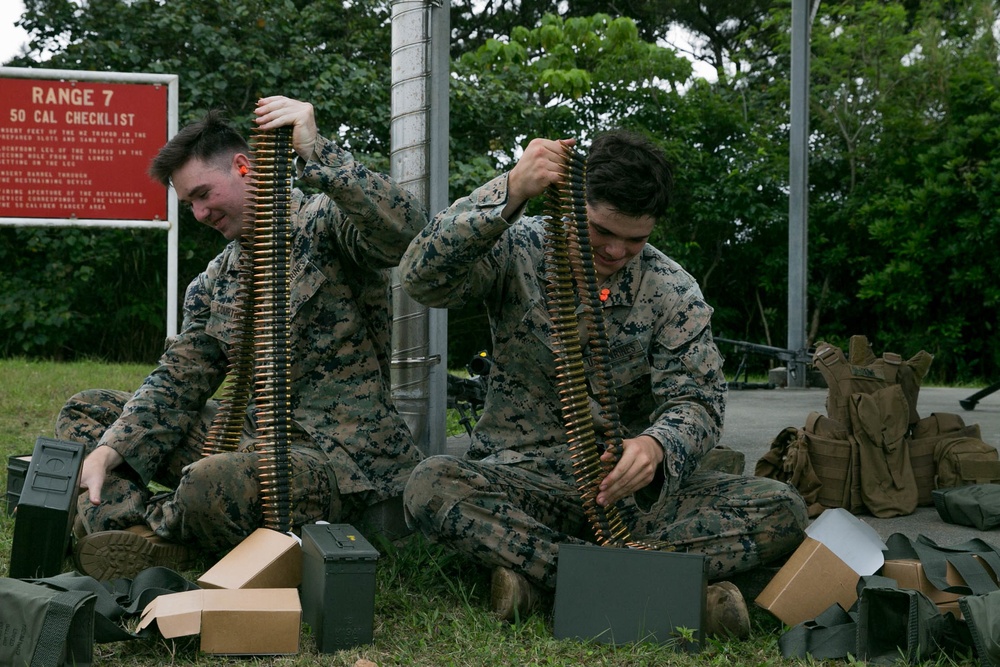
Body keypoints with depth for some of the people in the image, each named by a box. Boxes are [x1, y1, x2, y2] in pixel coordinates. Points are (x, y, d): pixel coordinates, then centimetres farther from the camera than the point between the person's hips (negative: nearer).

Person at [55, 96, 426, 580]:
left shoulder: (326, 221, -6)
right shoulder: (215, 283, 15)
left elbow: (404, 228, -28)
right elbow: (178, 380, 7)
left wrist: (316, 154, -34)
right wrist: (108, 451, -9)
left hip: (341, 452, -8)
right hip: (254, 436, 8)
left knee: (210, 486, -39)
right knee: (86, 411, 6)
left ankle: (163, 530, -4)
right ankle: (134, 532, -20)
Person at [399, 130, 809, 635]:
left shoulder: (673, 291, 1)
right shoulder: (517, 251, -3)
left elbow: (696, 401, -6)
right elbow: (421, 278, -20)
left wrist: (657, 445, -31)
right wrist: (509, 193, -32)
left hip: (628, 486, 2)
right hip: (523, 478, -2)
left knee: (781, 509, -20)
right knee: (430, 486, -35)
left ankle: (539, 575, -30)